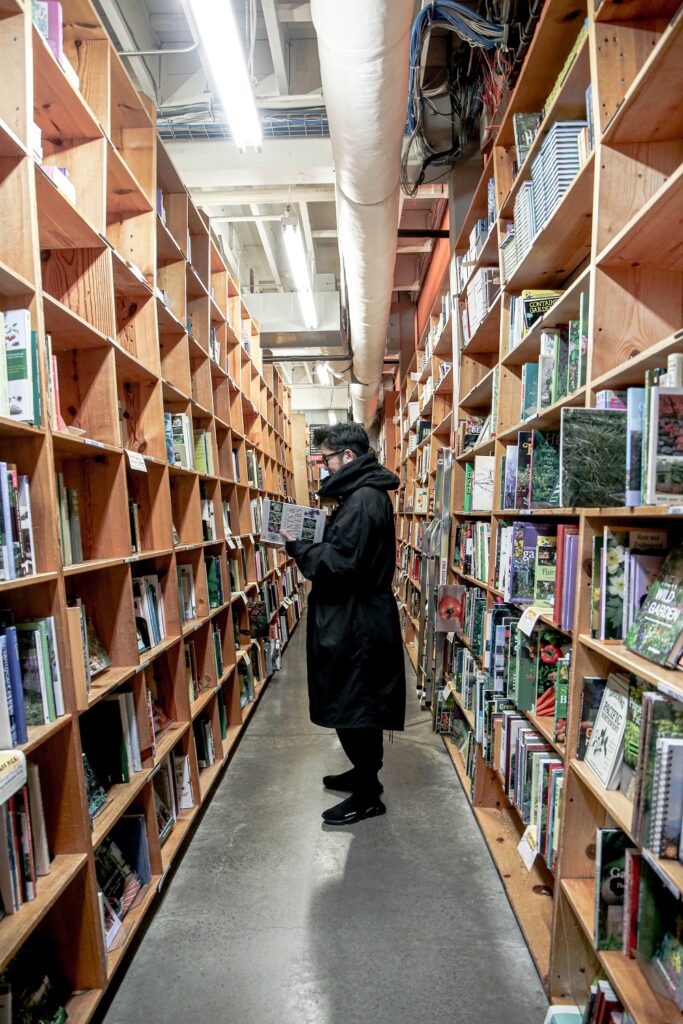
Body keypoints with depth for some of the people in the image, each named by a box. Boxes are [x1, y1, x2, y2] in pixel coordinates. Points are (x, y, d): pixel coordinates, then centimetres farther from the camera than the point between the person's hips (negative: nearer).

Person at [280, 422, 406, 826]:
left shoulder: (364, 499, -21)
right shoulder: (366, 493, 13)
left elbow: (341, 562, -27)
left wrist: (298, 547, -15)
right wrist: (308, 544, 5)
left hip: (357, 622, -11)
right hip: (357, 616, 11)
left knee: (353, 707, 3)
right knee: (356, 704, 22)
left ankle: (368, 796, 20)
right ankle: (365, 773, 39)